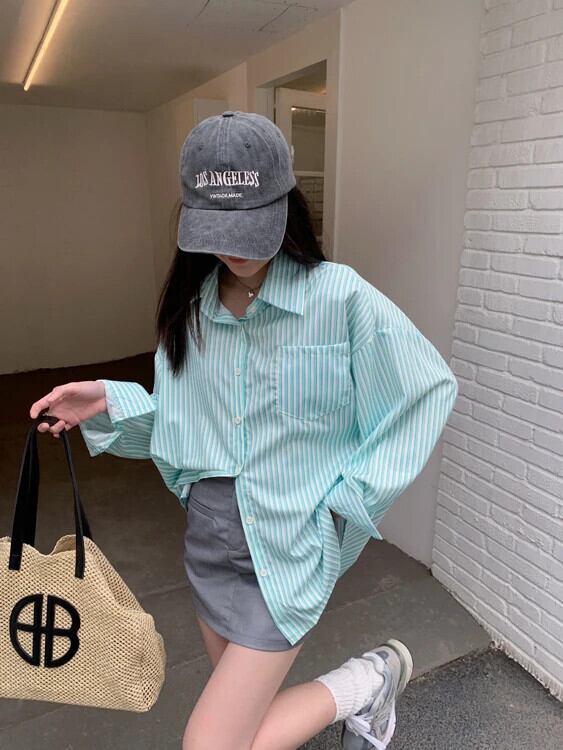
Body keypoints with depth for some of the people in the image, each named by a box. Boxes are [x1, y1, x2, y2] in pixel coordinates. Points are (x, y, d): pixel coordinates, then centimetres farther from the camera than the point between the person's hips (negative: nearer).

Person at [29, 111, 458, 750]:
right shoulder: (192, 305, 0)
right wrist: (108, 402, -9)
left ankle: (368, 680, 18)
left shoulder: (339, 295, -17)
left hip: (289, 546, -6)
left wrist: (350, 497, -12)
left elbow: (428, 389, -11)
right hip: (209, 535, 6)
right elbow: (181, 418, 7)